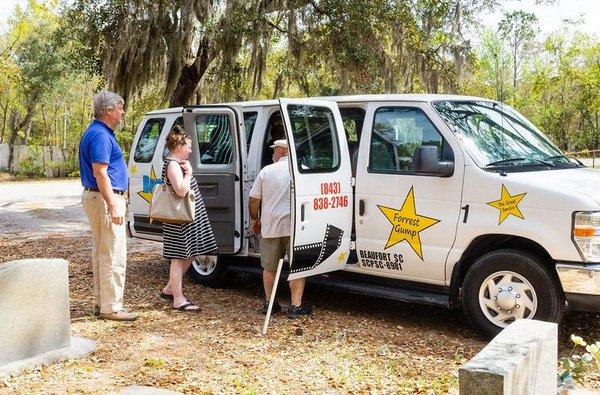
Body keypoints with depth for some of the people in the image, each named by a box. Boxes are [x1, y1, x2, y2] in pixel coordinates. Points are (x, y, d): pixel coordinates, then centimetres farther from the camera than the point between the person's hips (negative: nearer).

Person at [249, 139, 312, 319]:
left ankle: (268, 302, 23)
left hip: (270, 227, 2)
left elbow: (254, 200, 4)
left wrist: (255, 220, 19)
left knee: (269, 267, 16)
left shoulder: (266, 171, 3)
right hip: (295, 227, -2)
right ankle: (296, 306, 3)